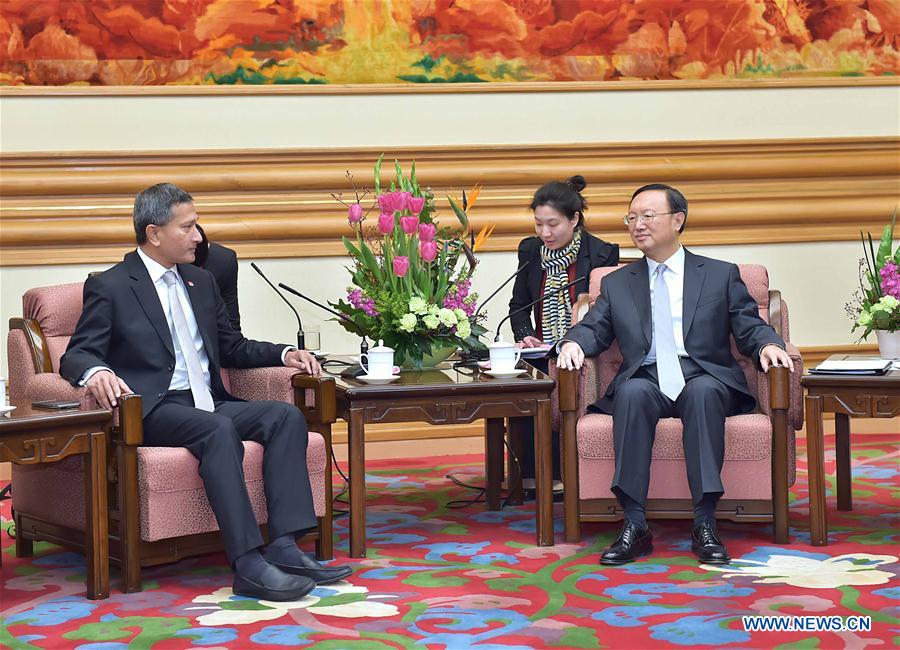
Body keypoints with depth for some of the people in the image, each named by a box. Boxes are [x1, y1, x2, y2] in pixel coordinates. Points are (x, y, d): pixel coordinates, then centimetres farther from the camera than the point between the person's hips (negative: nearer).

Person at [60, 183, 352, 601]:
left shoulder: (201, 282, 21)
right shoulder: (110, 288, 1)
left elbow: (231, 347, 29)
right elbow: (76, 354, -5)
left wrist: (284, 354, 11)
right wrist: (96, 372, -30)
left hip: (209, 404, 7)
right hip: (154, 410, -7)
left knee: (286, 416, -19)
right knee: (219, 430, -35)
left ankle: (284, 547, -30)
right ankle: (248, 564, -42)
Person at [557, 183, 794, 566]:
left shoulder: (722, 276, 16)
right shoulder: (617, 284, 23)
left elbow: (750, 328, 10)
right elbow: (594, 329, 15)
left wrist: (767, 345, -13)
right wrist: (574, 343, -9)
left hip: (705, 381, -1)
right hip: (645, 383, 1)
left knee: (703, 391, -37)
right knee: (633, 391, -35)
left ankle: (704, 524, -39)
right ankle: (634, 526, -38)